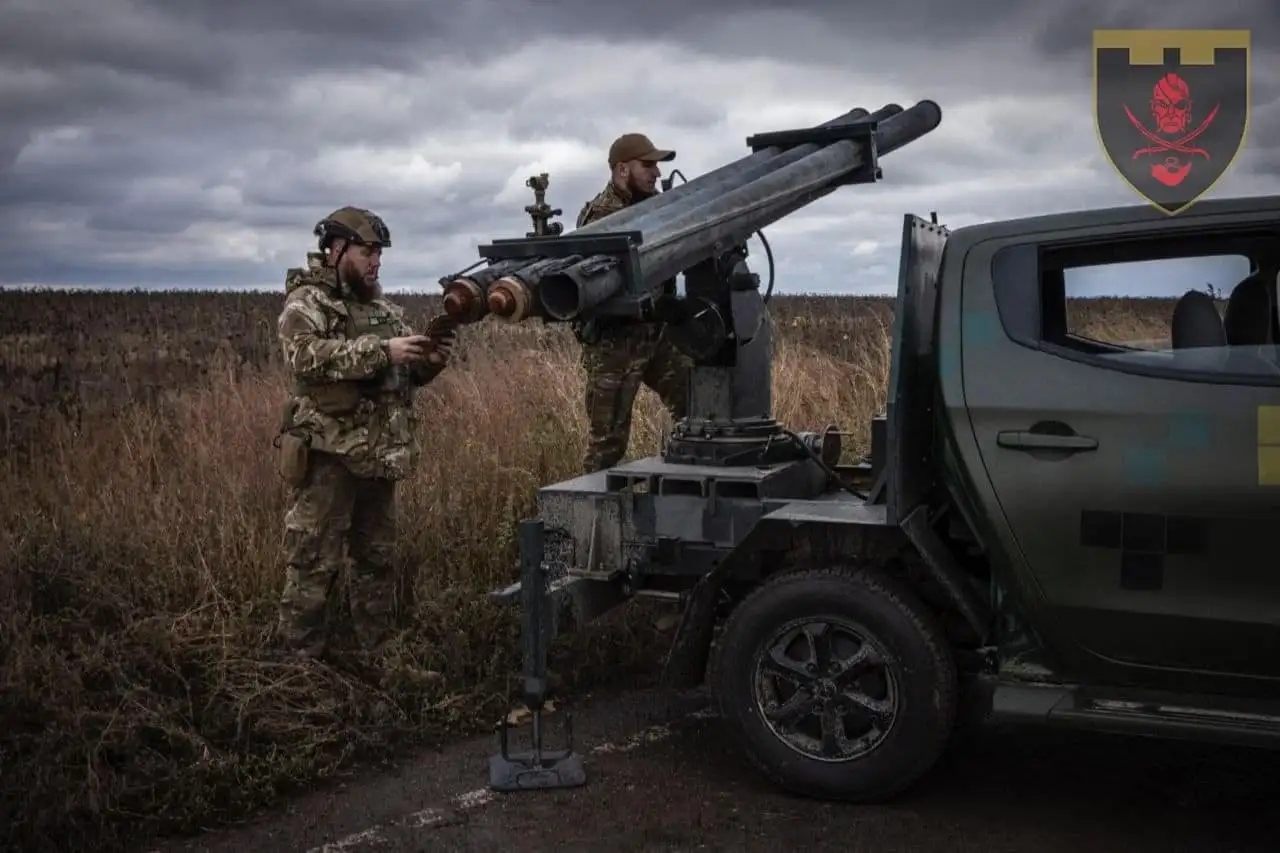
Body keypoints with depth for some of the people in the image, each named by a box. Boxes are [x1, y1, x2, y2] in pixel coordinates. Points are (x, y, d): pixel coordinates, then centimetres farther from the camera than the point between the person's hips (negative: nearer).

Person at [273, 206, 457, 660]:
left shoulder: (383, 307, 16)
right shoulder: (307, 302, -6)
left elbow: (410, 372, 19)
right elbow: (306, 355, -25)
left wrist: (431, 356, -3)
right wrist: (381, 351, -29)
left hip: (379, 455, 7)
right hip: (328, 456, -7)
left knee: (377, 558, 16)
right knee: (314, 563, -2)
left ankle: (378, 651, 28)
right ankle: (301, 662, 7)